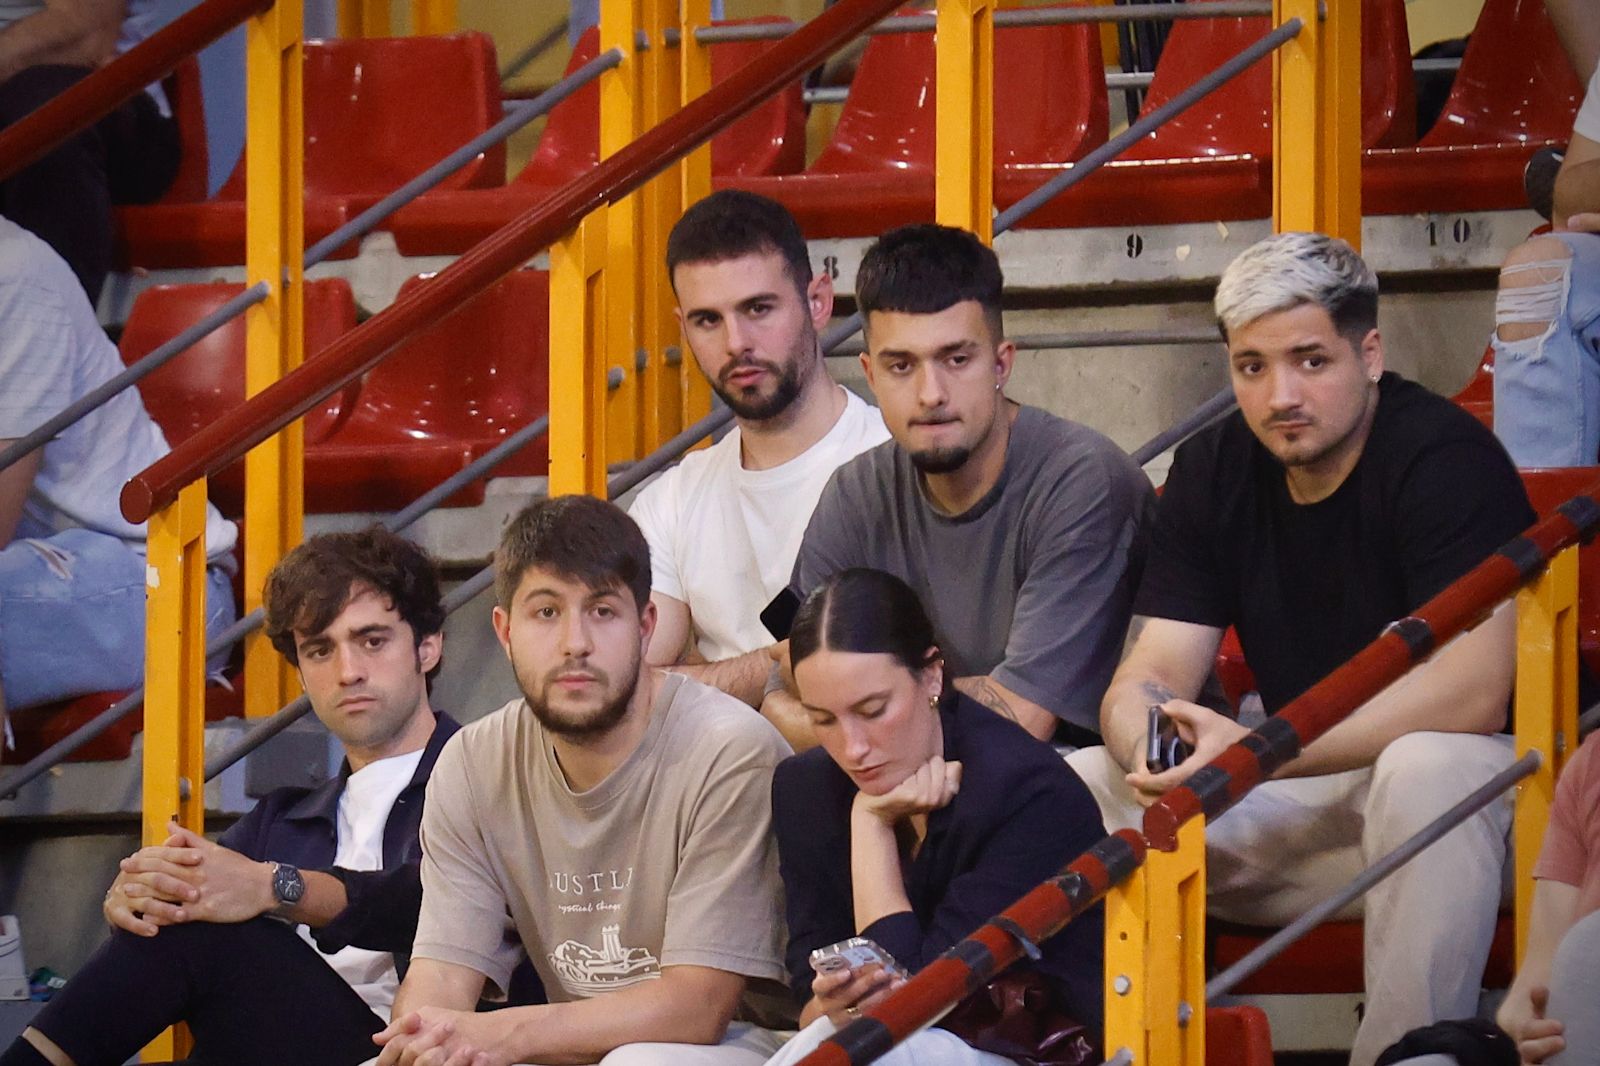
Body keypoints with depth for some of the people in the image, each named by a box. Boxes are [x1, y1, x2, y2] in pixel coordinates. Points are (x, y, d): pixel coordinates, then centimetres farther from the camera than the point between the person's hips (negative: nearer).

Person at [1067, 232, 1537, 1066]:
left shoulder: (1444, 458, -17)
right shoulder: (1215, 472, 3)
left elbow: (1472, 690, -28)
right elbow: (1148, 677, -1)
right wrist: (1147, 747, -28)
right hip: (1309, 797, 6)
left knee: (1426, 768, -40)